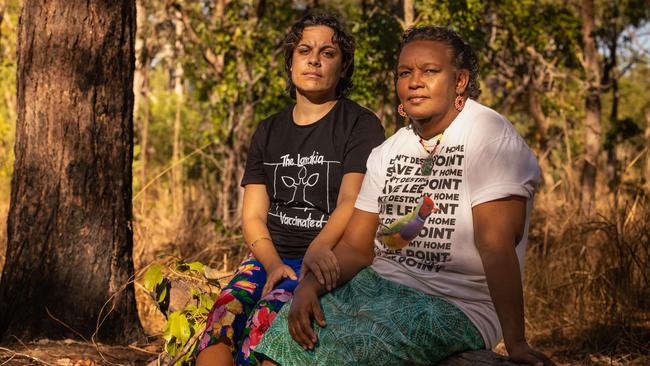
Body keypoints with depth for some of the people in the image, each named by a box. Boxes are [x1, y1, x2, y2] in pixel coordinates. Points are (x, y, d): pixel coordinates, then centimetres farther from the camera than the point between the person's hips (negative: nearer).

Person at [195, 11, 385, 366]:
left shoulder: (361, 125, 4)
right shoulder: (268, 132, 18)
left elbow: (352, 203, -12)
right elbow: (253, 216, 12)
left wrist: (318, 249, -32)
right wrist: (272, 263, -9)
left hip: (328, 263, -4)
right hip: (271, 257, 4)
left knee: (267, 318, -33)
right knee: (222, 320, -26)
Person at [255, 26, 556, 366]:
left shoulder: (489, 136, -11)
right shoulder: (387, 153, 13)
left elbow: (496, 243, -22)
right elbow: (355, 246, 10)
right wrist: (309, 285, -10)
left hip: (455, 307, -7)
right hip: (377, 285, 7)